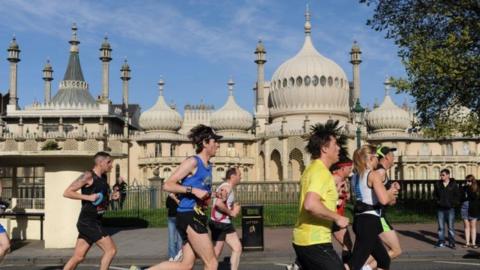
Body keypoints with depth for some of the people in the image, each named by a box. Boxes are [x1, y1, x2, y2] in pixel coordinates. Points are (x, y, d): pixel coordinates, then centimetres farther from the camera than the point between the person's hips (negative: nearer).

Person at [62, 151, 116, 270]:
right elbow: (67, 192, -15)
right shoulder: (88, 176, -11)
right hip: (88, 222, -8)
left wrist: (109, 199, 13)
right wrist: (88, 197, -21)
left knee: (78, 257, 9)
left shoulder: (103, 177, 15)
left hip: (95, 222, 8)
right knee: (111, 249, -10)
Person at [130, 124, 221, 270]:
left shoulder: (208, 165, 16)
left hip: (197, 216, 9)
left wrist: (211, 194, 14)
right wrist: (193, 190, -23)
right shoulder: (193, 162, -10)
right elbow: (167, 185, -16)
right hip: (189, 216, -9)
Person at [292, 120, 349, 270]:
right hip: (315, 242, -10)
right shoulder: (321, 172, -17)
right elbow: (310, 204, -32)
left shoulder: (311, 169, 15)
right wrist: (337, 218, -21)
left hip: (302, 239, 10)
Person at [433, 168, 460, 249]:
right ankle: (441, 242, 12)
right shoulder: (437, 184, 6)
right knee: (441, 227, 5)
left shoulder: (453, 184, 0)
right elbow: (434, 194, 14)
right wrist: (437, 201, -1)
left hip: (450, 209, -2)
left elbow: (457, 195, 4)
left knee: (451, 227, 0)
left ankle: (451, 243, 8)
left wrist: (453, 203, -7)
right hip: (440, 209, 2)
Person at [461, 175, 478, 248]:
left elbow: (475, 197, -18)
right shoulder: (464, 188, 5)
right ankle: (467, 242, 14)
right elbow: (461, 198, 8)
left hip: (473, 209, -3)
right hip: (464, 208, 3)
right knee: (466, 226, 8)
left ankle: (473, 243, 7)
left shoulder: (475, 189, -4)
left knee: (473, 226, 3)